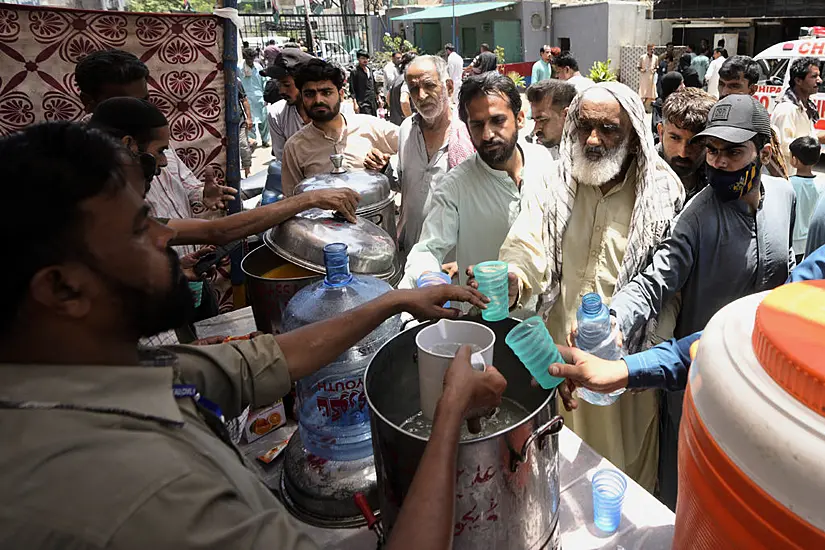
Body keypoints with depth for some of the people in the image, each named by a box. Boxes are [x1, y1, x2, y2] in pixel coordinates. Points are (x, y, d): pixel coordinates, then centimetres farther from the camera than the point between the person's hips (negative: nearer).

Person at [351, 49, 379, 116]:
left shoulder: (370, 70, 15)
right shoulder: (354, 72, -6)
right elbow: (352, 90, -9)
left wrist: (378, 98, 21)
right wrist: (355, 103, -15)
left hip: (373, 102, 7)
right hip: (363, 102, -7)